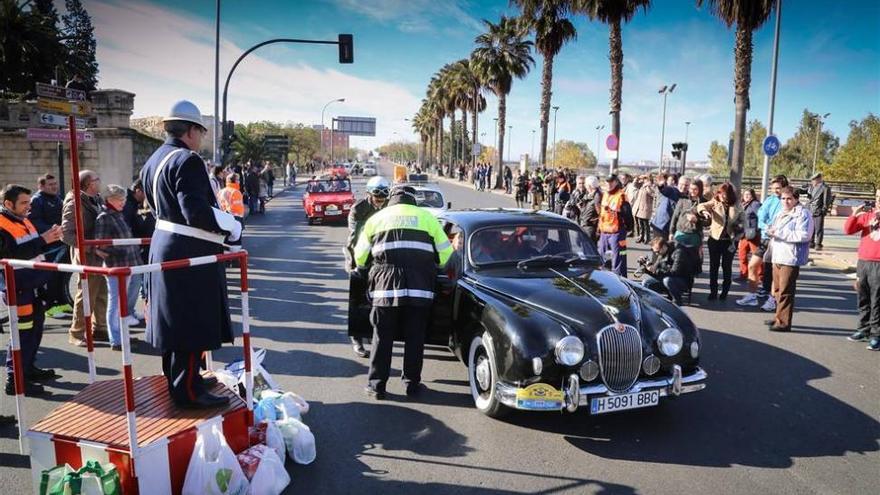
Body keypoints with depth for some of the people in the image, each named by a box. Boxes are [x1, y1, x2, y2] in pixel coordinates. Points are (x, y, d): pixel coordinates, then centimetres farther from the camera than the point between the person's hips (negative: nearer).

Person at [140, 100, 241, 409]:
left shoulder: (153, 161, 13)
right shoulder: (187, 160, -18)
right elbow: (196, 211, -26)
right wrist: (232, 225, -13)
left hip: (163, 246, 10)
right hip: (189, 255, -10)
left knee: (173, 319, 20)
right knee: (192, 323, -1)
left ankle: (176, 378, 35)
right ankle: (188, 391, 7)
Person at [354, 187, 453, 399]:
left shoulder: (376, 218, 16)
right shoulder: (426, 217, 14)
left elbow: (360, 259, 15)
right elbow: (446, 255, 11)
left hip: (385, 287, 0)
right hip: (420, 287, 0)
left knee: (382, 337, 9)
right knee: (415, 337, 10)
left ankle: (377, 384, 14)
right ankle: (412, 383, 18)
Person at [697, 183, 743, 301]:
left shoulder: (737, 206, -1)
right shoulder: (715, 202, -1)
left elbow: (742, 223, 4)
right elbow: (701, 206, -12)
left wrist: (735, 240, -3)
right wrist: (704, 211, -36)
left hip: (730, 240, 0)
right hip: (715, 239, 0)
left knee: (727, 266, 6)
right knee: (714, 266, 5)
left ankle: (724, 292, 16)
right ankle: (713, 291, 13)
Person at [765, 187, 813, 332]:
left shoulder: (802, 214, -7)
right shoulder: (781, 214, 20)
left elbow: (804, 235, -19)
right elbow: (774, 230, 31)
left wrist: (779, 233, -19)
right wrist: (771, 231, 7)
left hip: (790, 258, -9)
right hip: (777, 256, 9)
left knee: (785, 291, -7)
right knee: (778, 290, 14)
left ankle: (784, 322, -2)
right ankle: (779, 317, 24)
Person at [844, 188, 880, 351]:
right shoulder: (867, 214, 10)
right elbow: (848, 230, 6)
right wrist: (855, 214, -8)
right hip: (863, 262, 5)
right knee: (863, 299, 12)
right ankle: (864, 329, 22)